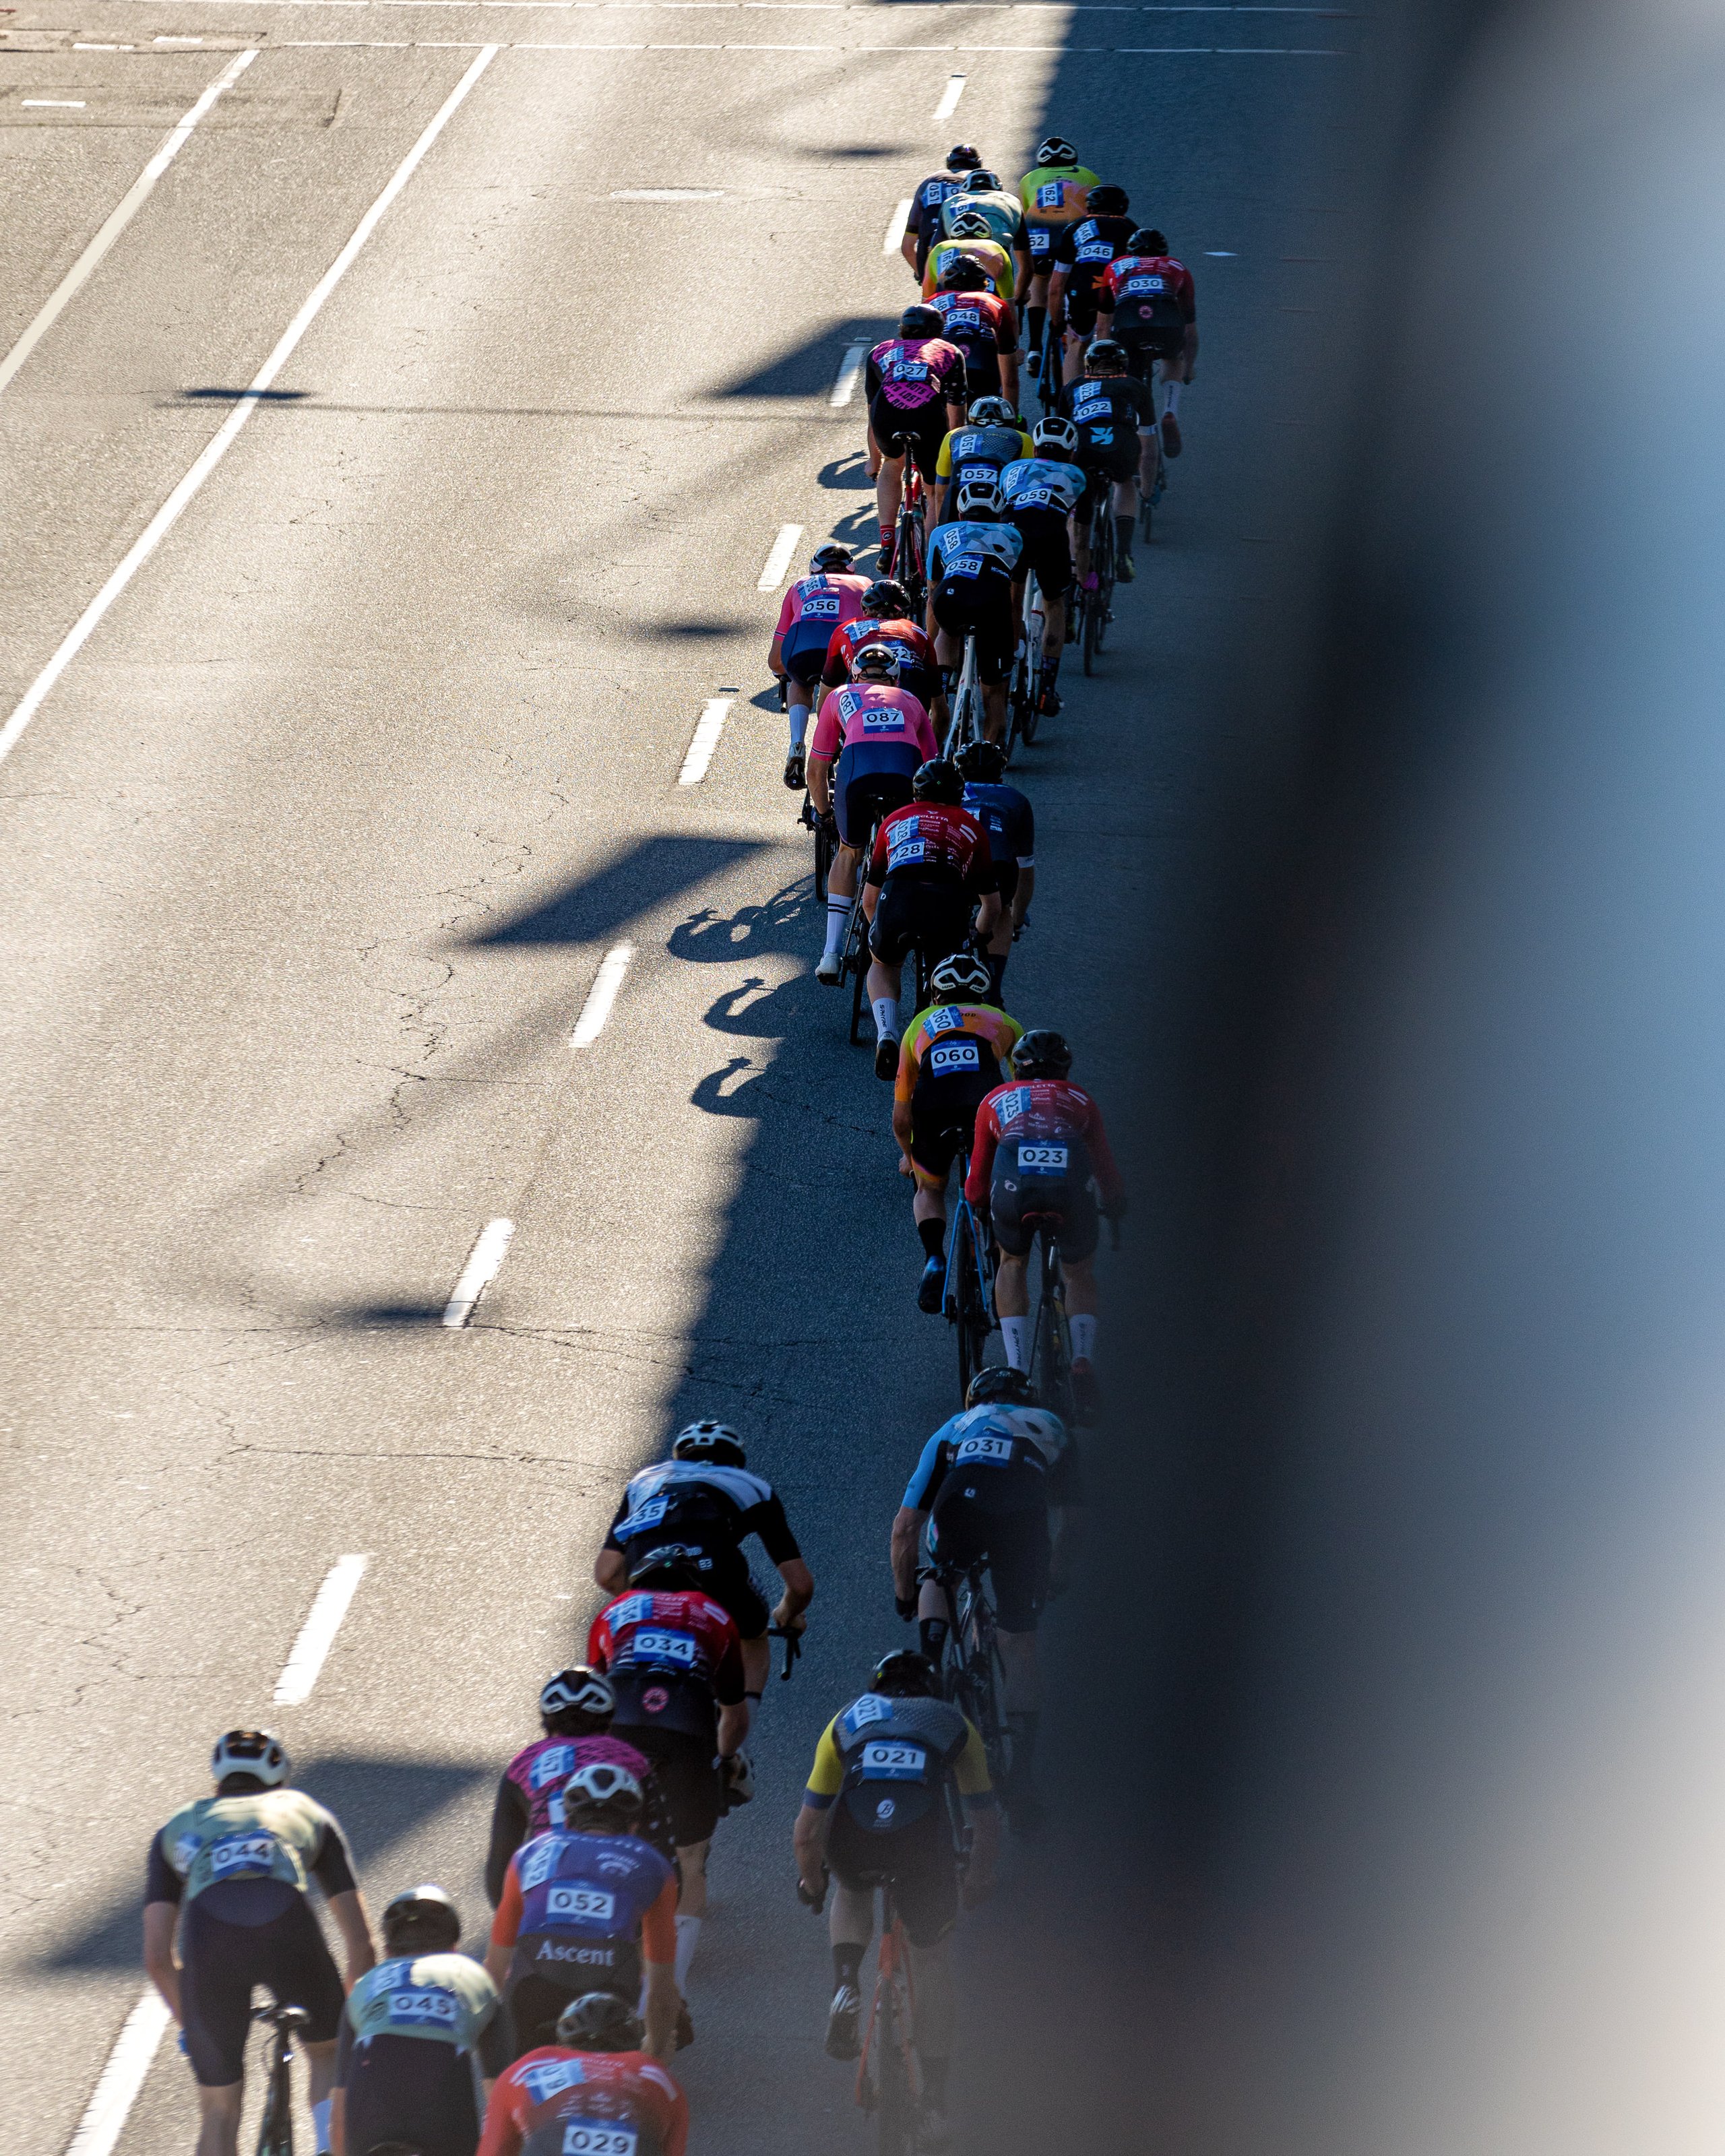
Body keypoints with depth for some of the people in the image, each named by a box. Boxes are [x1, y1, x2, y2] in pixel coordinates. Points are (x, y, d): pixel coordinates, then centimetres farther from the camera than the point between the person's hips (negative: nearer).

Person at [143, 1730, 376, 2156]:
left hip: (207, 1939, 0)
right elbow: (361, 1943, 31)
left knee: (218, 2109, 17)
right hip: (287, 1925, 0)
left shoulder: (179, 1826, 36)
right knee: (328, 2052, 30)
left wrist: (189, 2025, 44)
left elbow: (157, 1958, 28)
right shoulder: (305, 1811, 36)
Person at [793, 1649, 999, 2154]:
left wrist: (811, 1884, 49)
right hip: (923, 1833, -1)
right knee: (930, 1952, 20)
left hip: (851, 1833, 1)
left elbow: (806, 1833, 32)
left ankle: (846, 1985, 11)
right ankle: (934, 2102, 17)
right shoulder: (952, 1724, 30)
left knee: (852, 1891, 37)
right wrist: (978, 1881, 51)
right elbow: (985, 1828, 34)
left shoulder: (849, 1720, 31)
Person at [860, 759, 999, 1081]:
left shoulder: (895, 821, 32)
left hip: (896, 899, 0)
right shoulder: (971, 828, 30)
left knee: (882, 966, 30)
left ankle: (886, 1036, 6)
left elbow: (869, 900, 38)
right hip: (950, 905, 0)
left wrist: (879, 931, 58)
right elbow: (992, 906, 37)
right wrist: (978, 940, 58)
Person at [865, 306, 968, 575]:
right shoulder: (950, 353, 31)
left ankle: (886, 545, 23)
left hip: (887, 415, 1)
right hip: (929, 417, -1)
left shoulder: (880, 353, 34)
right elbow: (956, 415, 30)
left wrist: (874, 465, 52)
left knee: (892, 466, 33)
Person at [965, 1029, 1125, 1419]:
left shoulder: (996, 1101, 33)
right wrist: (1116, 1207, 56)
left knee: (1011, 1262, 29)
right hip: (1071, 1184, 0)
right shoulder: (1080, 1101, 34)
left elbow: (977, 1183, 33)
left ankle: (1017, 1371, 15)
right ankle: (1083, 1360, 2)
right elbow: (1106, 1170, 37)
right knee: (1080, 1274, 26)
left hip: (1014, 1185, 0)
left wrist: (978, 1208, 54)